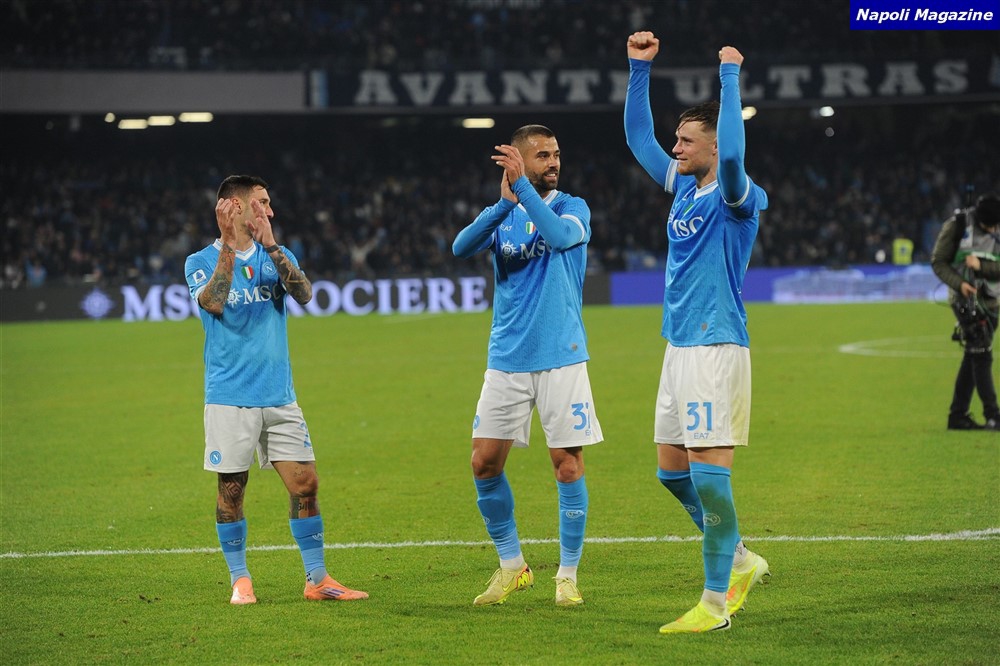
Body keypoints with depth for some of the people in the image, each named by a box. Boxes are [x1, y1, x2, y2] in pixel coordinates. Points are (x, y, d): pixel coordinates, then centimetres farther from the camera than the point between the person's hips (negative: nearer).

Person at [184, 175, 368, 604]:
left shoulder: (277, 256, 10)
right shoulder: (201, 262, 1)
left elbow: (304, 294, -10)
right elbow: (213, 302, -19)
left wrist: (271, 246, -20)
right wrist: (228, 246, -25)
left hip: (279, 396, 3)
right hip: (229, 397, -3)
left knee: (305, 483, 0)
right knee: (231, 489, 0)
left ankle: (317, 580, 8)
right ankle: (240, 580, 13)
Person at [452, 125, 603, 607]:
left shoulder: (572, 207, 1)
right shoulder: (502, 214, 9)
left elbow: (559, 235, -23)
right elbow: (461, 247, -11)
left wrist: (523, 186, -27)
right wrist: (505, 202, -24)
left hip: (561, 358, -3)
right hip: (506, 360, 3)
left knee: (568, 464, -5)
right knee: (484, 463, 0)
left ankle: (567, 576, 7)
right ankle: (511, 565, 16)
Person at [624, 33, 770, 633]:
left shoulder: (736, 197, -11)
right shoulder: (683, 185, 13)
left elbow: (731, 155, -32)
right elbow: (638, 138, 23)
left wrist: (730, 80, -26)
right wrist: (640, 69, 16)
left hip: (716, 347, -9)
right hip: (679, 347, 9)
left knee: (708, 473, -10)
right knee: (672, 469, 12)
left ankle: (717, 602, -6)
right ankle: (740, 561, 26)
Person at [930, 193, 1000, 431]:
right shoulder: (957, 225, -10)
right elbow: (938, 262, -6)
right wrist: (959, 283, -20)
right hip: (966, 297, -5)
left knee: (973, 357, 8)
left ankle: (958, 416, 14)